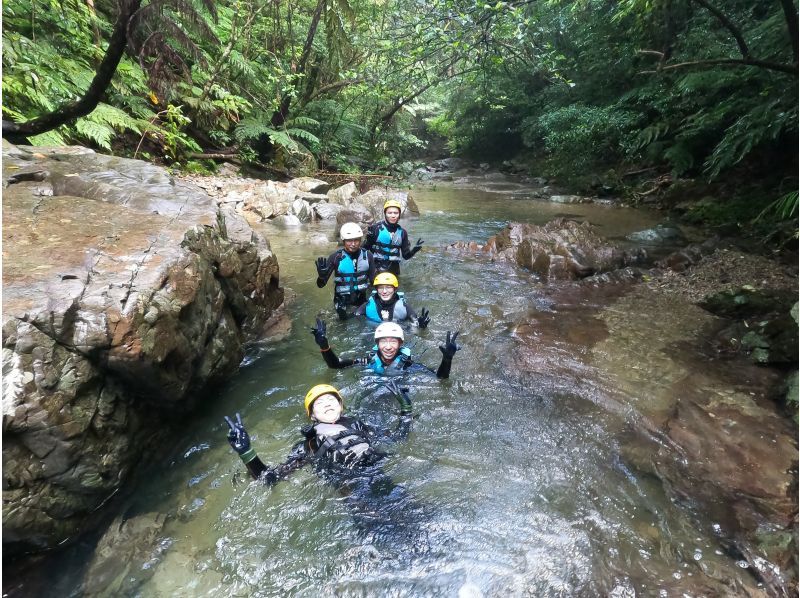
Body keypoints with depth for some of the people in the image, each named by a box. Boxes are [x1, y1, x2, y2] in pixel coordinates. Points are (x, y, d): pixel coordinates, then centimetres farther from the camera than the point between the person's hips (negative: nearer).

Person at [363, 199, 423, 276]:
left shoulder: (402, 232, 5)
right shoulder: (376, 228, -5)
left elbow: (406, 255, 6)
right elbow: (365, 248, -4)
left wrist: (414, 250, -13)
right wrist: (369, 239, -24)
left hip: (393, 270, 4)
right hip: (376, 268, -3)